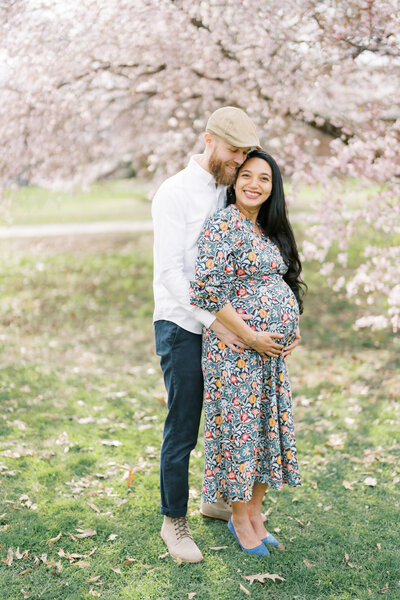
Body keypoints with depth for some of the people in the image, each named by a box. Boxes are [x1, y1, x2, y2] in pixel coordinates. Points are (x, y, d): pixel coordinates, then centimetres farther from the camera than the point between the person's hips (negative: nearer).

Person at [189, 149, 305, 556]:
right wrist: (251, 336, -19)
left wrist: (291, 328, 9)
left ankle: (254, 511, 31)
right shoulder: (223, 225, -14)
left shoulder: (270, 229, 12)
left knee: (270, 425, 14)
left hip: (273, 349, 8)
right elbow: (205, 290, -22)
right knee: (239, 426, 3)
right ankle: (239, 519, 22)